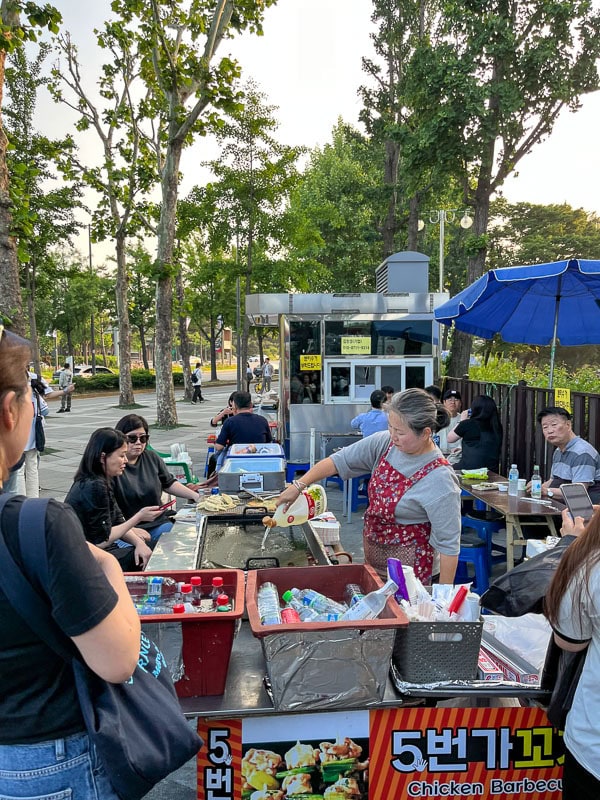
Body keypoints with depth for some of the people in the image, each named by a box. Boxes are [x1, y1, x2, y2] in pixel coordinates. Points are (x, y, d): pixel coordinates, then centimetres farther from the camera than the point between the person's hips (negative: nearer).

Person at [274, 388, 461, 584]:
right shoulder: (384, 443, -11)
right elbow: (339, 460, -6)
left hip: (408, 566, -6)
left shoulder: (440, 481, -26)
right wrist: (299, 485, -14)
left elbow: (448, 544, -20)